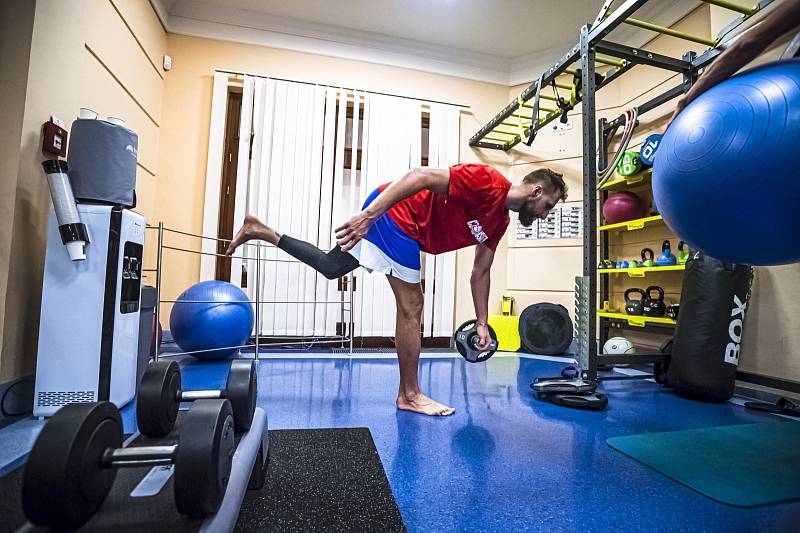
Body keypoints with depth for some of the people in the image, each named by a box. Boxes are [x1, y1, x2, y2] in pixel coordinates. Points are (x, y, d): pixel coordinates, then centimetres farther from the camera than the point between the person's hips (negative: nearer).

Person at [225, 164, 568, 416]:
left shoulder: (499, 221, 10)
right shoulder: (487, 181, -17)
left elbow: (480, 273, 16)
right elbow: (421, 176, -25)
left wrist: (482, 323, 16)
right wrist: (369, 214, -33)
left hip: (405, 230, 9)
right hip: (394, 213, -9)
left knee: (330, 267, 16)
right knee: (411, 307, -5)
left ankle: (260, 231, 27)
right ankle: (410, 395, 8)